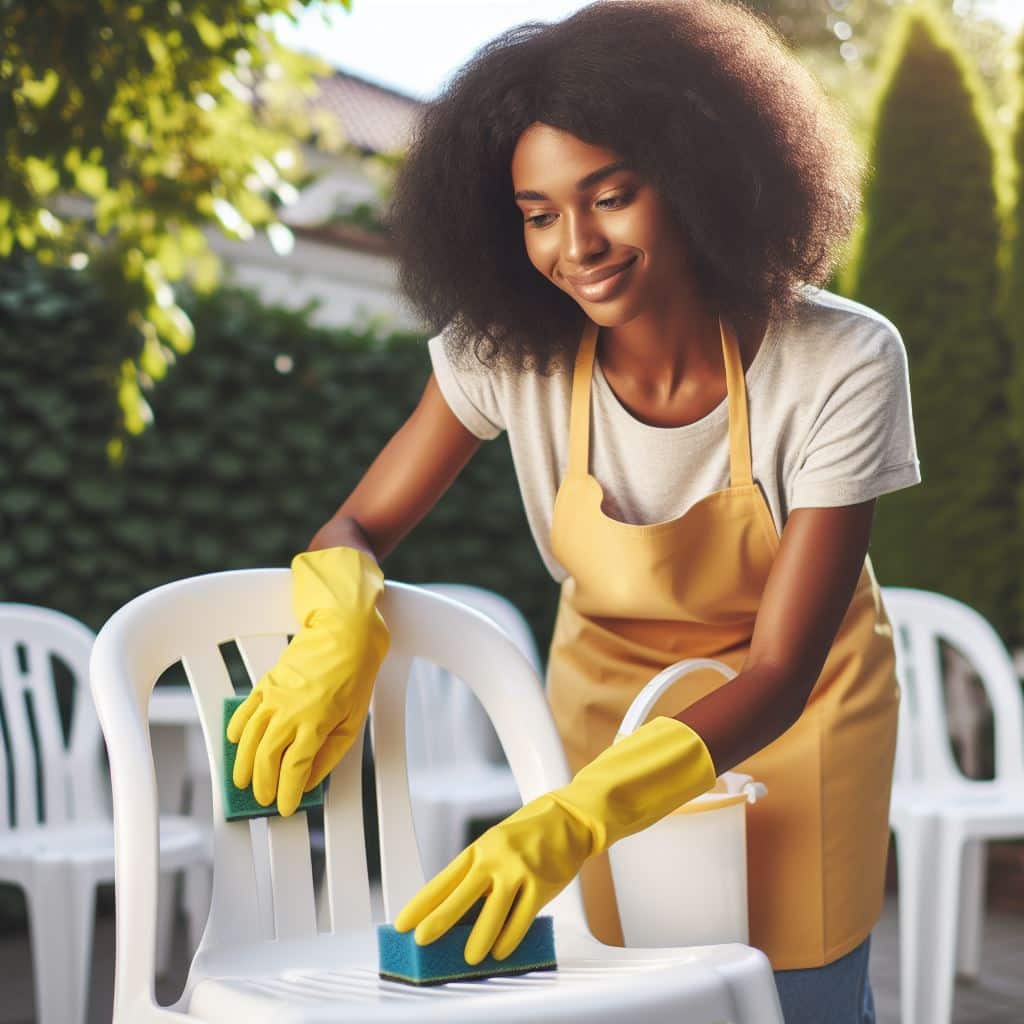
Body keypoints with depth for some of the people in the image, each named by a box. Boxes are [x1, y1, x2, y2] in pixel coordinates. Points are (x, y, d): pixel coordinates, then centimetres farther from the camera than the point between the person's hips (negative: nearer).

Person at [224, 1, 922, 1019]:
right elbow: (359, 527, -11)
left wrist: (571, 821, -44)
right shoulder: (506, 352, -22)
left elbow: (778, 673, -30)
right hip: (611, 692, 2)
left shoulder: (845, 364, -30)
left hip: (793, 705, -1)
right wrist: (338, 634, -37)